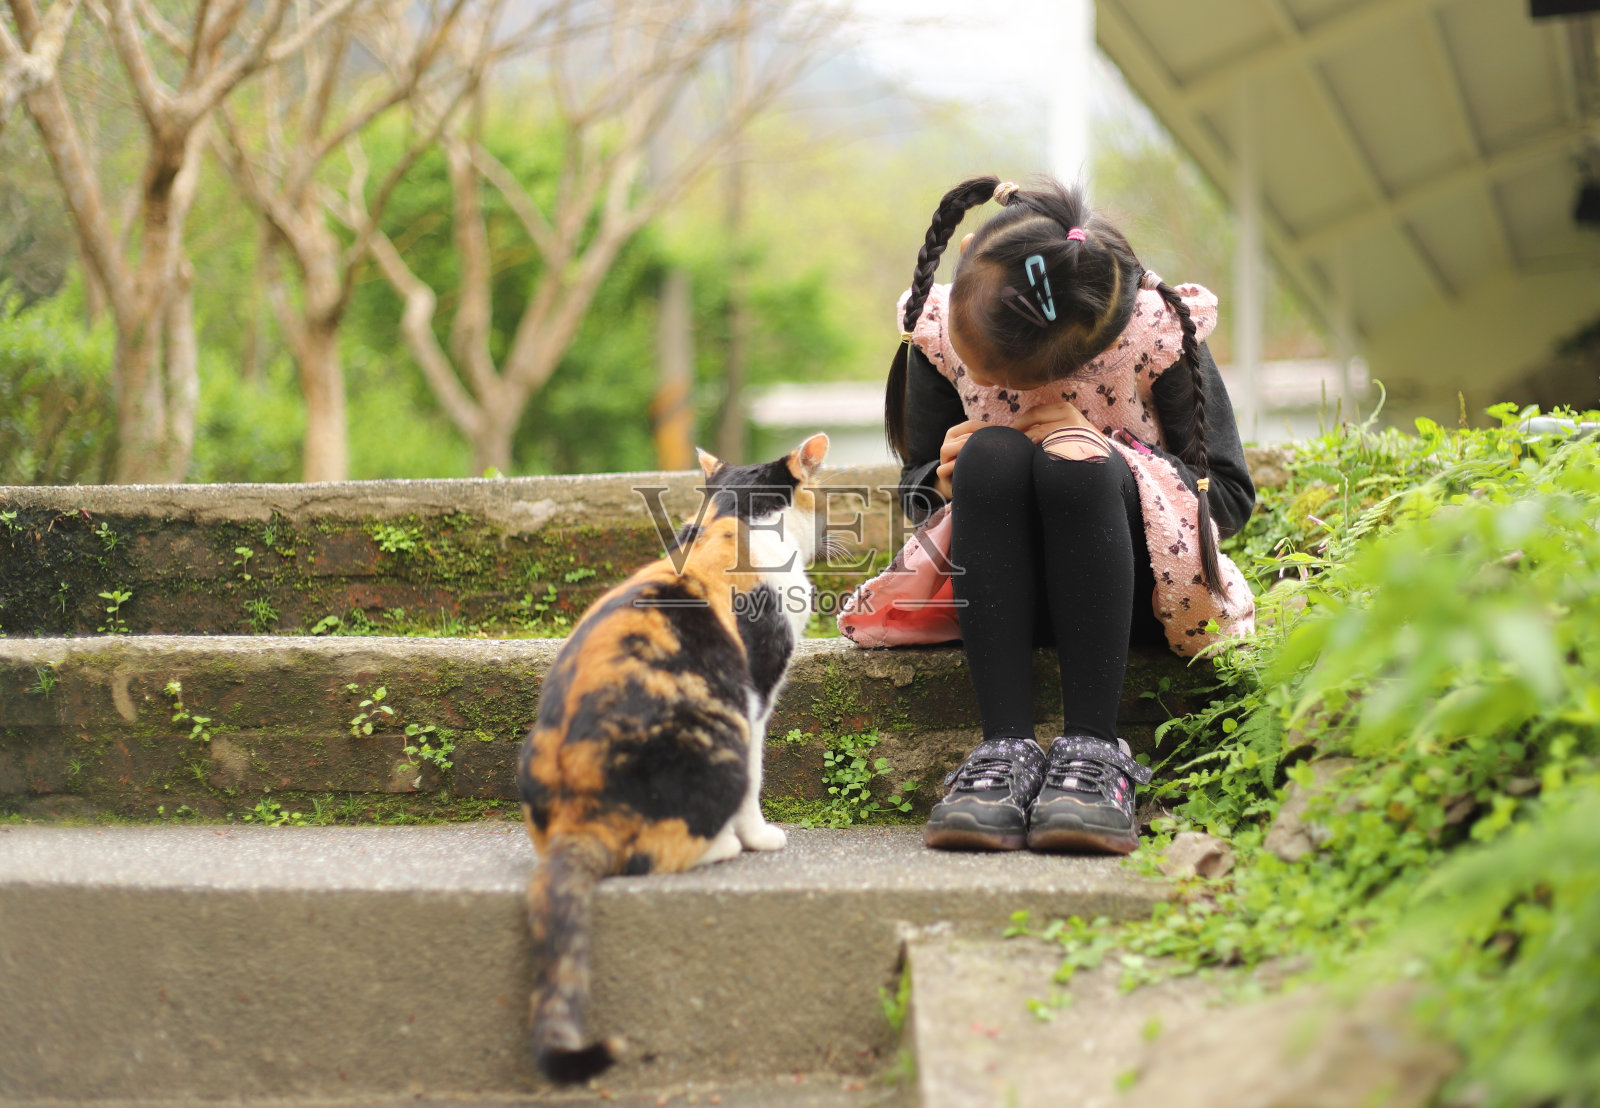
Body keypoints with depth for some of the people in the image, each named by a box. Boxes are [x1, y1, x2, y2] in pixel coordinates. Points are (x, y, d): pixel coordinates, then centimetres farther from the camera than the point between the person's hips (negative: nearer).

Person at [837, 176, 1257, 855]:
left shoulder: (1155, 333, -13)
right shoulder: (938, 327, -5)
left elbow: (1231, 495, -6)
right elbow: (917, 489, 9)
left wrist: (1104, 455, -22)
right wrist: (947, 480, -17)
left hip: (1136, 591, -2)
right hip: (1006, 589, 2)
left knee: (1076, 464, -33)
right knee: (992, 454, -30)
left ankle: (1092, 750, -35)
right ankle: (1004, 748, -36)